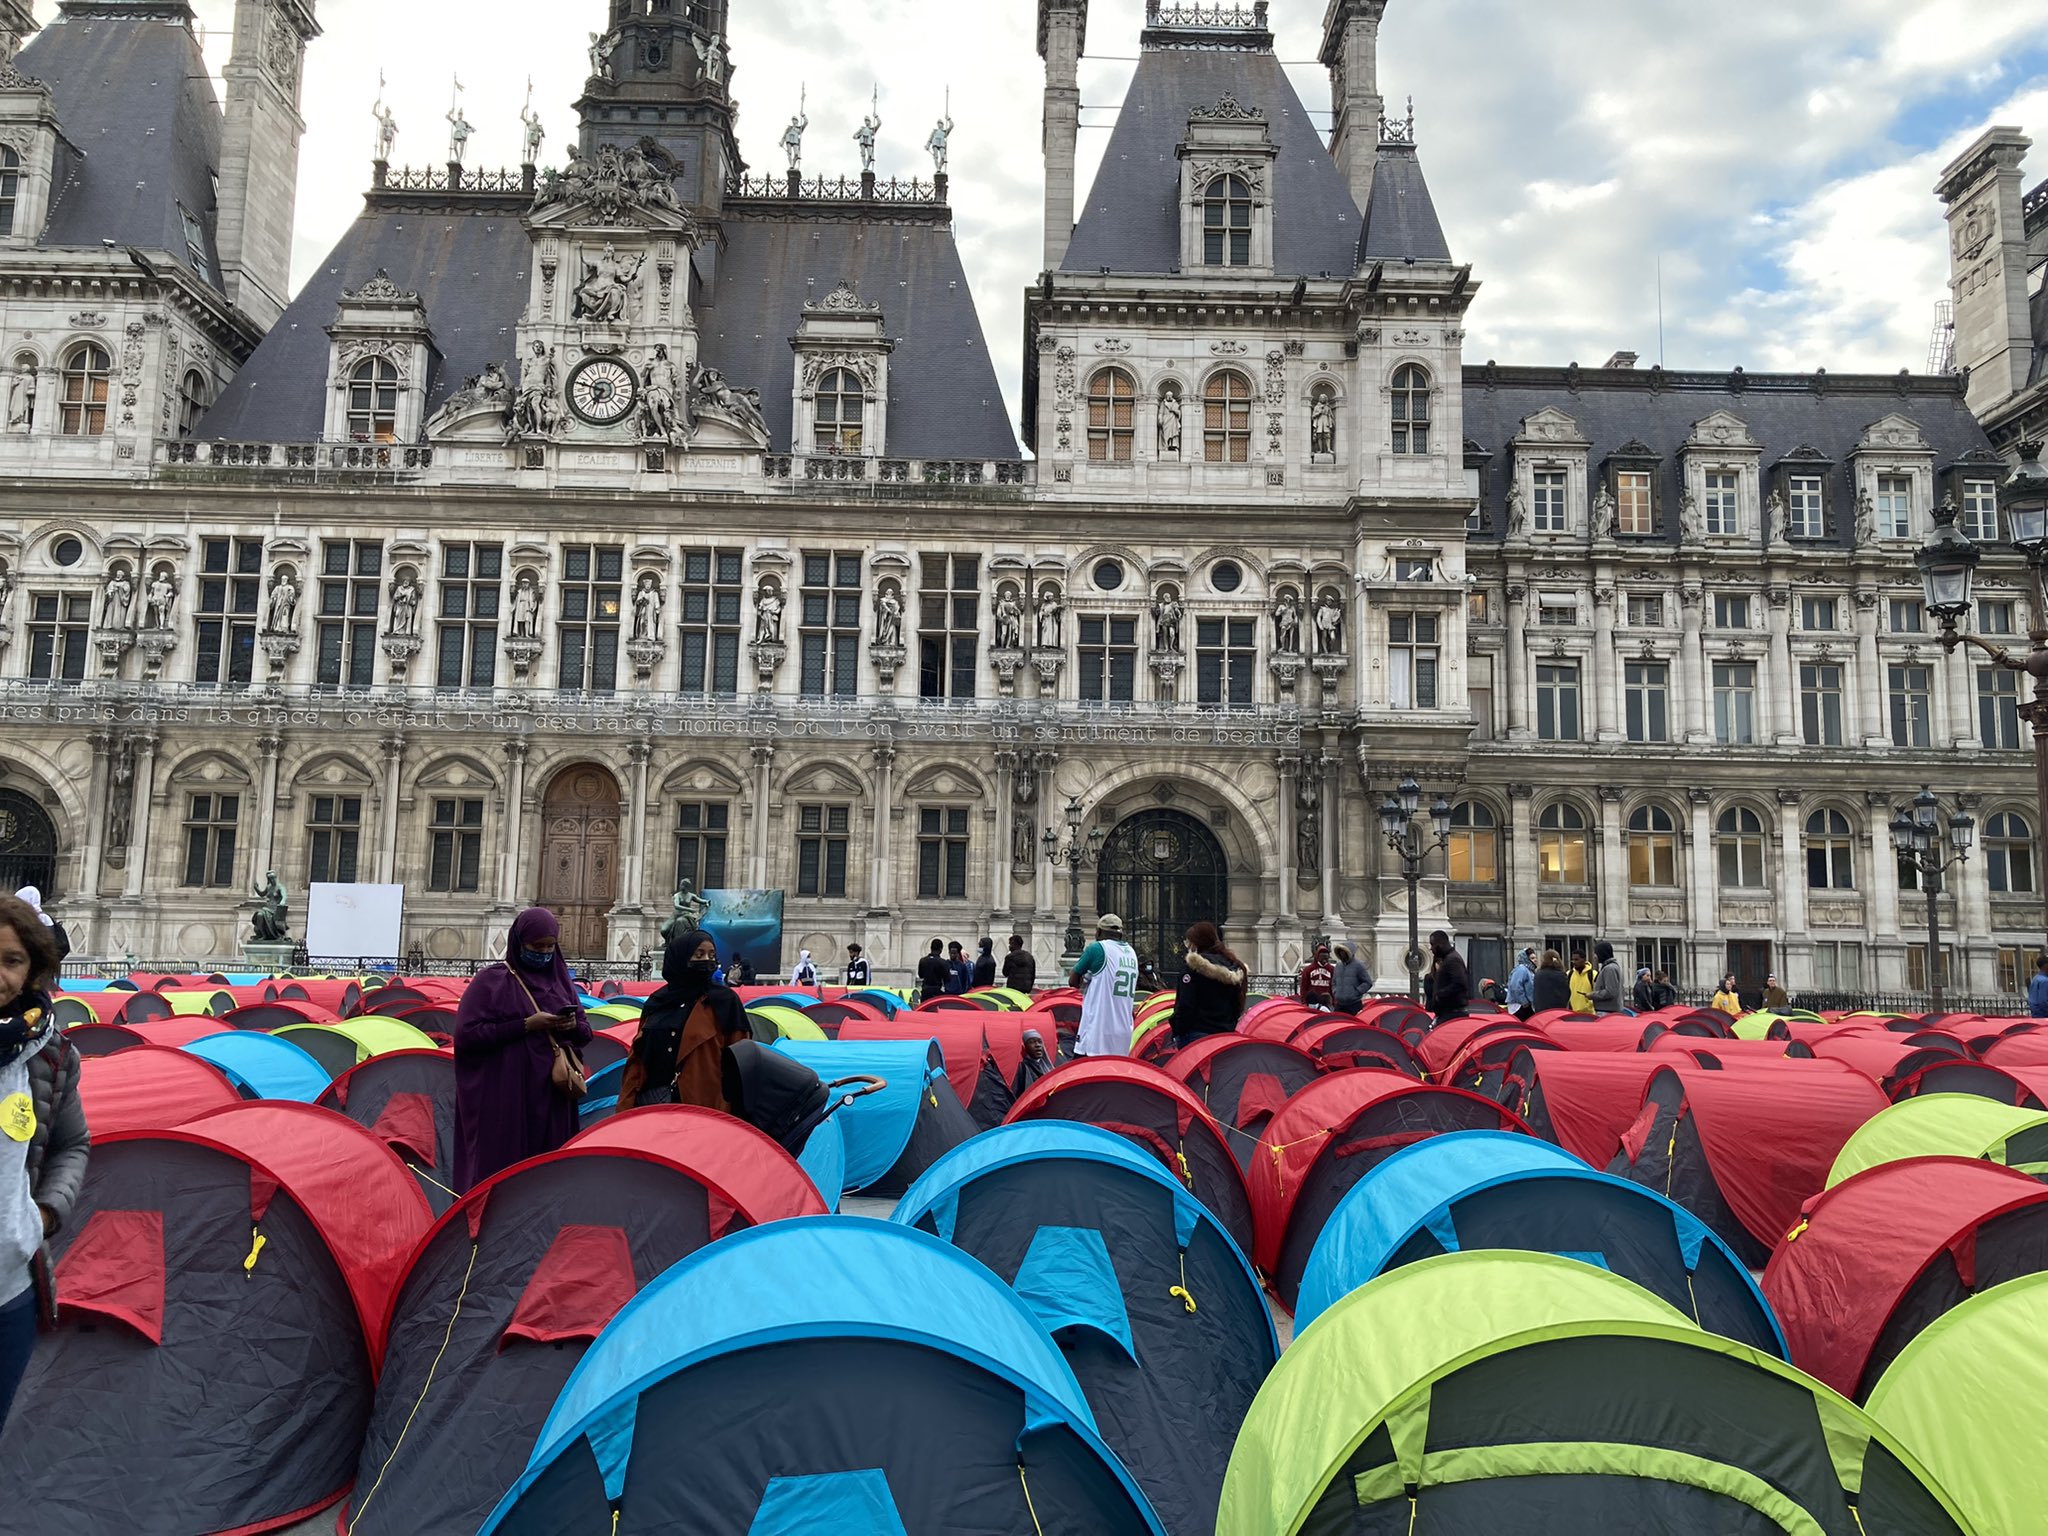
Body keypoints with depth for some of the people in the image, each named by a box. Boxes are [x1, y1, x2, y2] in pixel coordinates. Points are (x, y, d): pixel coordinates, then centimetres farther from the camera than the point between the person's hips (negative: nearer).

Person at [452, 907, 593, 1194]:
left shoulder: (560, 980, 13)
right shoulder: (492, 980, -3)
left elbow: (586, 1032, 18)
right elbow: (467, 1034, -10)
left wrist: (572, 1025, -6)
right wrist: (526, 1025, -17)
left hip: (552, 1097, 5)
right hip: (505, 1098, -5)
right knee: (502, 1163, -4)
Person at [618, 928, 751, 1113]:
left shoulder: (725, 1001, 0)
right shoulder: (657, 1001, 11)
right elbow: (638, 1057, 14)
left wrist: (730, 1110, -8)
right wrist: (626, 1107, 8)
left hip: (703, 1106, -4)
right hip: (650, 1104, 4)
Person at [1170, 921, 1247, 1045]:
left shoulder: (1192, 965, -9)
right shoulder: (1234, 966, 13)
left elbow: (1185, 1004, -14)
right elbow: (1239, 1004, 16)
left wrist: (1178, 1032, -8)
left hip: (1196, 1034, -7)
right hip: (1227, 1033, 7)